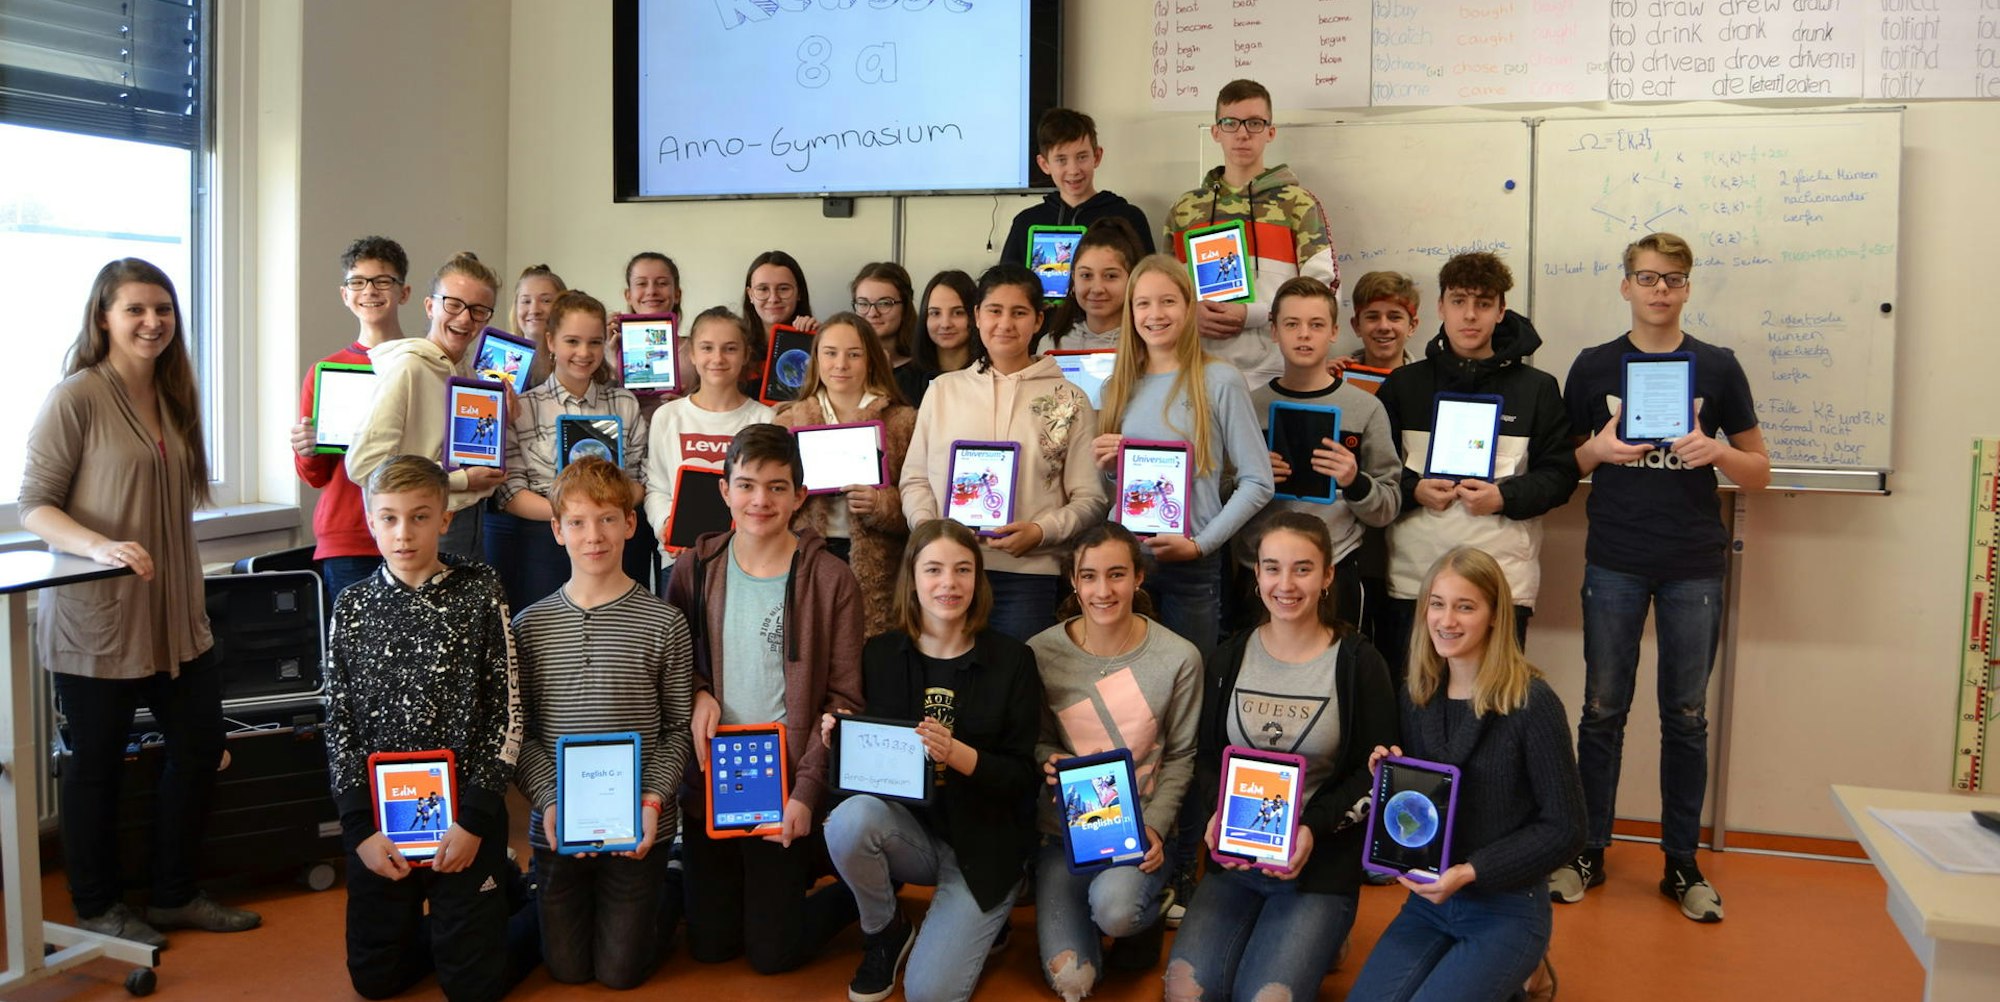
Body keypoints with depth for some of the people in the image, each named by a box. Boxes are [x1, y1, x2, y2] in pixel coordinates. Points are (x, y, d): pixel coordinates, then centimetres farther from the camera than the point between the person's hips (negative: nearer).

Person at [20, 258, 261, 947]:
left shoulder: (174, 397, 10)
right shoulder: (76, 397, -11)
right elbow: (34, 506, -12)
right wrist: (101, 546, -29)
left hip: (174, 615, 7)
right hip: (95, 618, -7)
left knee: (200, 748, 11)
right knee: (97, 764, 7)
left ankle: (175, 895, 28)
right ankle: (98, 907, 26)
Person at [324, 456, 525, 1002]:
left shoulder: (480, 595, -6)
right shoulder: (353, 606, 1)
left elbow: (507, 715, -6)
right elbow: (339, 723, 3)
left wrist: (474, 818, -11)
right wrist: (360, 825, -5)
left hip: (464, 816, -3)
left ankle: (508, 887, 29)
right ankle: (430, 921, 37)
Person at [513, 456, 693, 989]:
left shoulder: (664, 623, -5)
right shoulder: (530, 626, 0)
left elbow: (678, 729, -1)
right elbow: (520, 733, 0)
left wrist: (654, 800, -14)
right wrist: (549, 801, -13)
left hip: (638, 831, -2)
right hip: (556, 828, 2)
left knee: (621, 971, 5)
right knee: (568, 969, 11)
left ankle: (664, 895, 33)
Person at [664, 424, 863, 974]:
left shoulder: (830, 581, -10)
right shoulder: (695, 569, 0)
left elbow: (843, 700, -9)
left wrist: (808, 790, -16)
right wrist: (698, 693, -11)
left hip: (787, 788, -3)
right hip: (709, 782, 4)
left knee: (772, 953, 1)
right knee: (709, 945, 12)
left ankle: (860, 890, 28)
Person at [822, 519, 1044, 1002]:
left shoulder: (1012, 660, -8)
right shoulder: (881, 654, -2)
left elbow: (1022, 777, -9)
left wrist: (958, 754, -27)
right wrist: (841, 738, -18)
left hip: (985, 844, -2)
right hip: (907, 825, 3)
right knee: (849, 820, -31)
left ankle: (981, 923, 20)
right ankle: (885, 932, 0)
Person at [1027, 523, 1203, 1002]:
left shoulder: (1178, 658, -9)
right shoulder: (1041, 653, -8)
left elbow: (1180, 757, 0)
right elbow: (1039, 742, 4)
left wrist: (1155, 826, -13)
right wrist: (1051, 761, -20)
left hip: (1142, 824, -1)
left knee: (1114, 908, -34)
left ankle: (1149, 911, 6)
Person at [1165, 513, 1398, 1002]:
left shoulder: (1358, 663, -4)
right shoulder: (1230, 658, 6)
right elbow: (1205, 757, 11)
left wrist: (1315, 828, -16)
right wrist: (1214, 814, -10)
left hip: (1321, 865, -3)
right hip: (1234, 857, 3)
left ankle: (1319, 941, 9)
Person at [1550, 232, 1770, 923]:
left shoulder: (1717, 367, 5)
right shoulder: (1594, 366, 5)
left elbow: (1760, 473, 8)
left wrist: (1717, 452, -12)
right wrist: (1597, 451, -11)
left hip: (1695, 567, 0)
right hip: (1614, 562, 0)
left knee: (1686, 716, 7)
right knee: (1603, 710, 5)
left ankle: (1682, 864, 19)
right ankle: (1588, 852, 17)